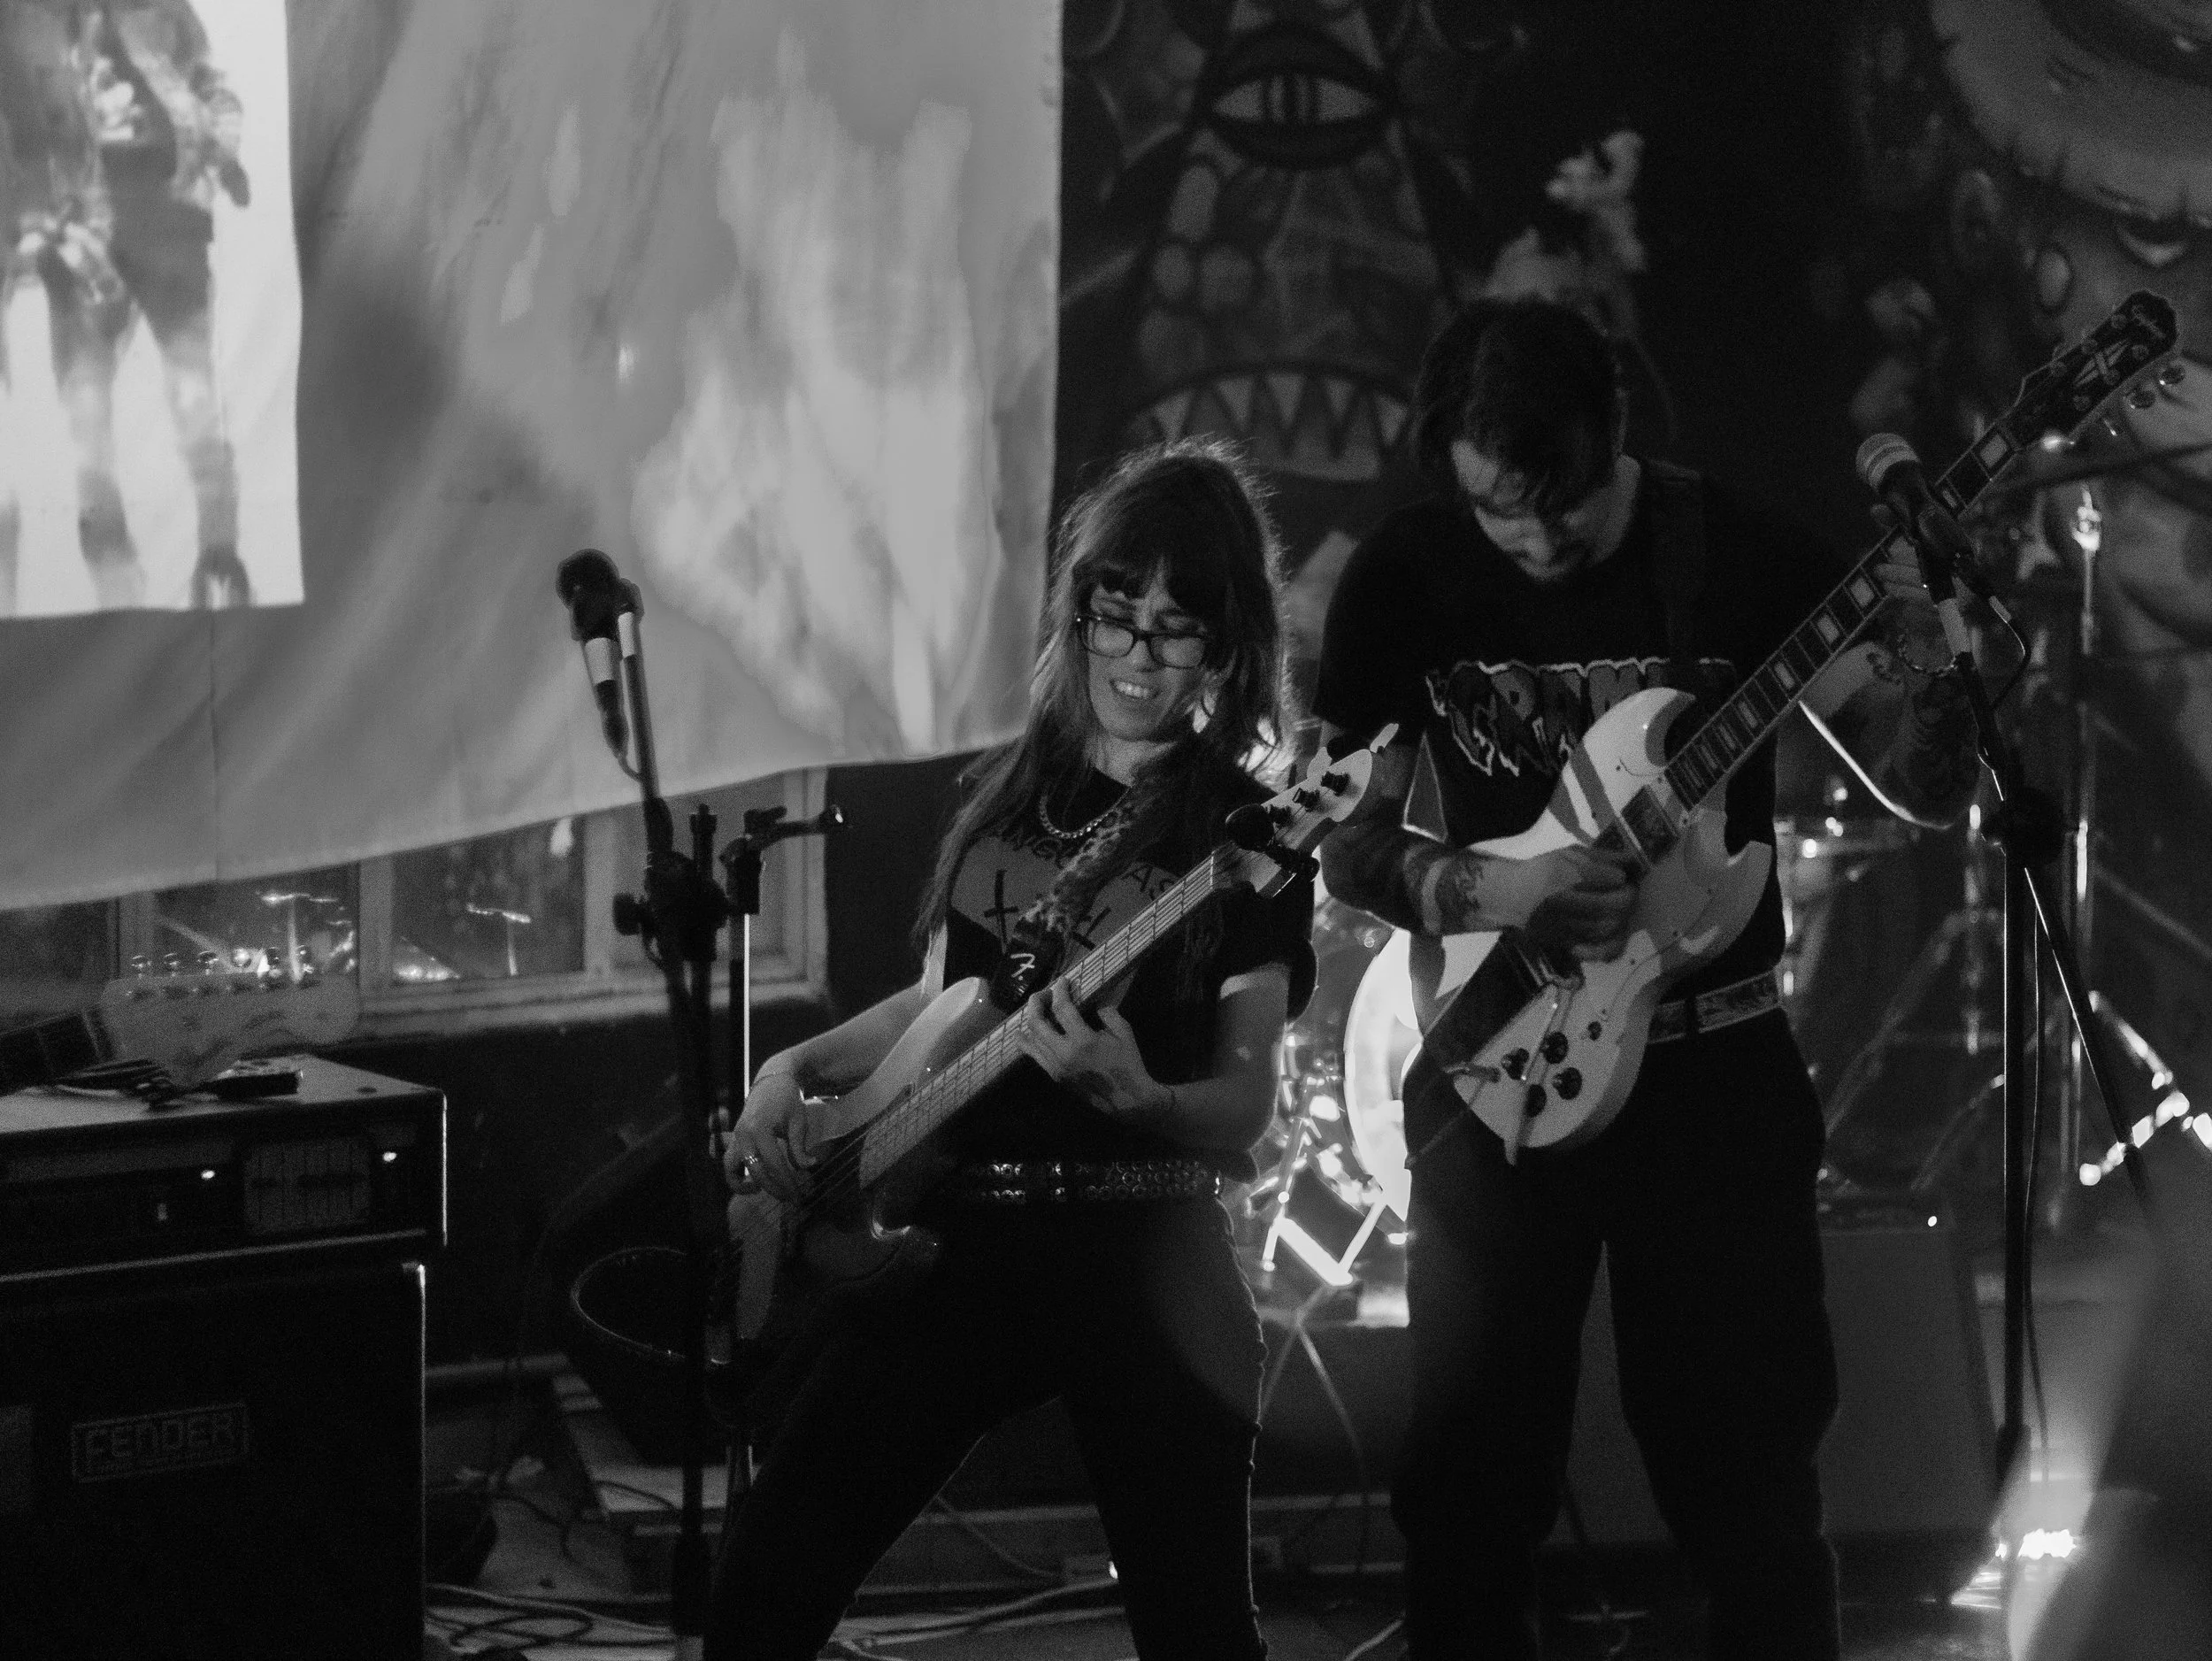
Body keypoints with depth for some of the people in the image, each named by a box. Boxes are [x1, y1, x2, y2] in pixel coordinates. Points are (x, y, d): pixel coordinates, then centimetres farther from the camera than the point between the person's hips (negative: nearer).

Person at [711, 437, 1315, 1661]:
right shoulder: (1006, 790, 13)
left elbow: (1246, 1106, -6)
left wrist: (1134, 1096, -27)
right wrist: (795, 1069, 7)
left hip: (1136, 1249, -4)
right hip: (949, 1233, 4)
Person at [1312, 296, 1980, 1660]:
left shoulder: (1740, 556, -6)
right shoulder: (1406, 579, -3)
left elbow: (1932, 793, -3)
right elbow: (1344, 836, 2)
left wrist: (1907, 665, -24)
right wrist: (1497, 894, -16)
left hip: (1716, 1068, -1)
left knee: (1748, 1471, -2)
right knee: (1471, 1482, 2)